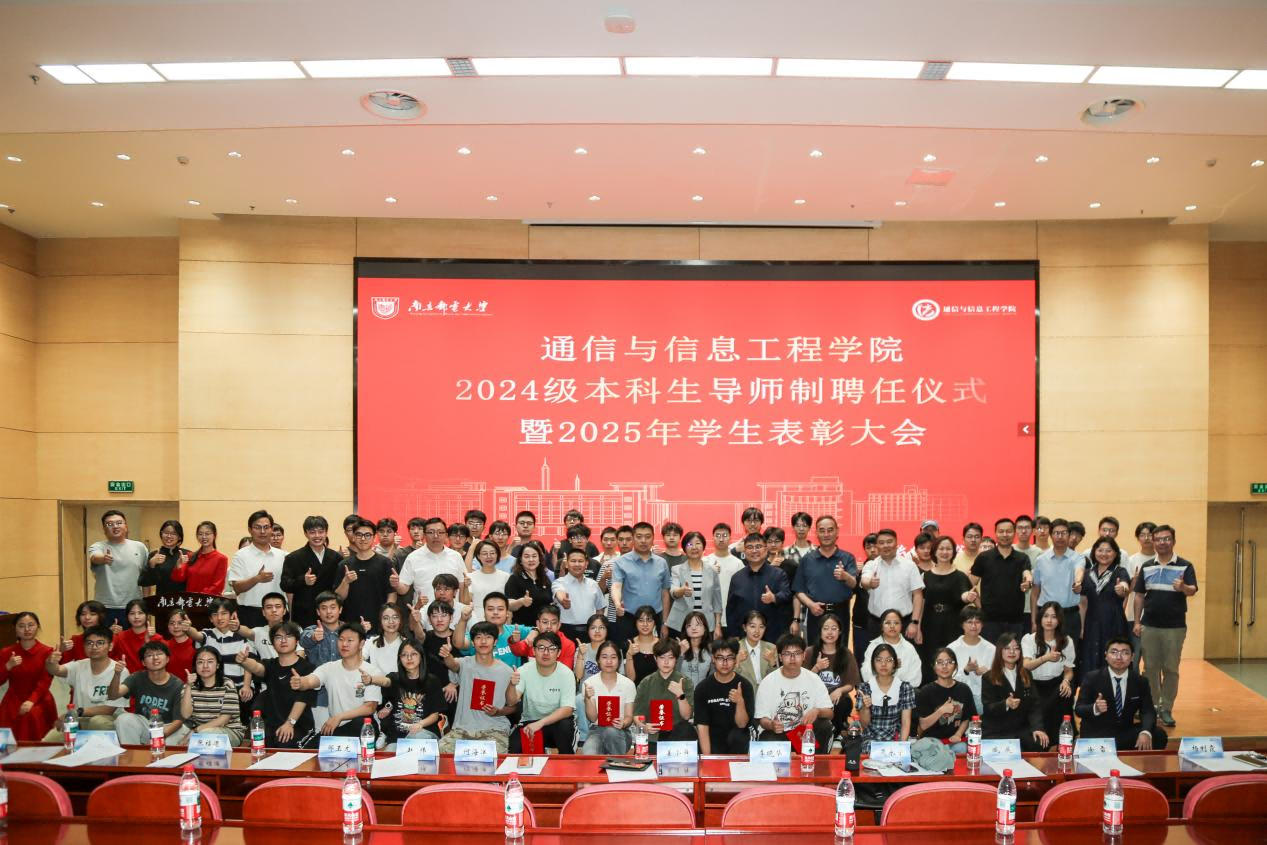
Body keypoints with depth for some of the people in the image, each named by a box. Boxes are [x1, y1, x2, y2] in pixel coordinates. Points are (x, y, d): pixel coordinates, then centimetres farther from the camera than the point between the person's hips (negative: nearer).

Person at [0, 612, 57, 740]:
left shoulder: (47, 651, -2)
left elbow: (45, 682, -10)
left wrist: (31, 701, -26)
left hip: (38, 701, -2)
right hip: (13, 702, 2)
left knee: (33, 714, -32)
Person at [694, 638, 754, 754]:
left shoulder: (745, 685, -10)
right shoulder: (702, 687, -8)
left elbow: (741, 724, -13)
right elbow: (702, 725, -12)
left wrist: (740, 702, -32)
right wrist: (707, 757, -22)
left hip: (736, 739, 1)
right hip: (713, 740, -1)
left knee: (736, 736, -31)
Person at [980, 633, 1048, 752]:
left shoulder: (1026, 676, 13)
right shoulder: (988, 678, 0)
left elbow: (1034, 705, 5)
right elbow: (988, 708, -9)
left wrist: (1037, 727, -13)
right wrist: (1006, 704, -30)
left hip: (1021, 730, 4)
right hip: (995, 733, -4)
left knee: (1040, 743, -24)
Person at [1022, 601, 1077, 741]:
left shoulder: (1067, 641, 7)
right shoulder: (1029, 639, -2)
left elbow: (1069, 670, 10)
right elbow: (1026, 666, -18)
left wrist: (1066, 681, -15)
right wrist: (1045, 658, -38)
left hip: (1056, 685, 3)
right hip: (1035, 685, -2)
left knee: (1066, 693, -32)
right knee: (1038, 710, -33)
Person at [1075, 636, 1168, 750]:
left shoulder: (1141, 681, 5)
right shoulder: (1092, 678, -4)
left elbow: (1148, 711, -3)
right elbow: (1079, 708, -7)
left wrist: (1145, 732, -26)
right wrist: (1095, 708, -31)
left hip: (1126, 733, 4)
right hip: (1096, 735, -4)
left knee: (1159, 735, -20)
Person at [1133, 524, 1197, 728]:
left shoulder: (1185, 566, -3)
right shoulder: (1146, 566, 6)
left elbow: (1193, 590, -16)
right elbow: (1139, 595, 8)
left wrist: (1183, 587, -39)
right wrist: (1137, 622, 3)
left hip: (1175, 627, -3)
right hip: (1149, 626, 3)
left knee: (1171, 669, 4)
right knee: (1150, 668, 9)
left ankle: (1166, 709, 13)